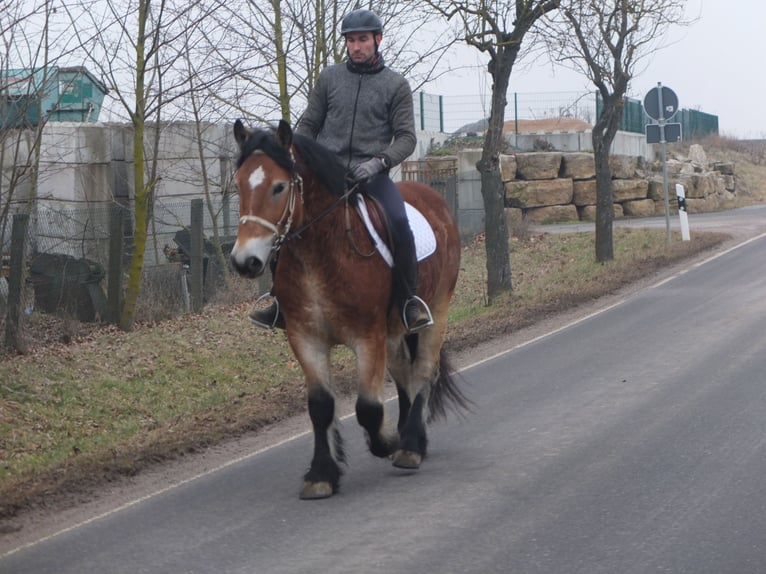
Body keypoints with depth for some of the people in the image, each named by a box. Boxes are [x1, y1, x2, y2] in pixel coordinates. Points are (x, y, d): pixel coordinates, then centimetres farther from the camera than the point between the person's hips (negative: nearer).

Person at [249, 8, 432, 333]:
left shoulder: (395, 85, 4)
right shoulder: (330, 77, 10)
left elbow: (406, 138, 0)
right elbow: (309, 124, 14)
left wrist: (379, 162, -18)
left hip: (370, 174, -2)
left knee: (399, 224, -27)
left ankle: (409, 301, -10)